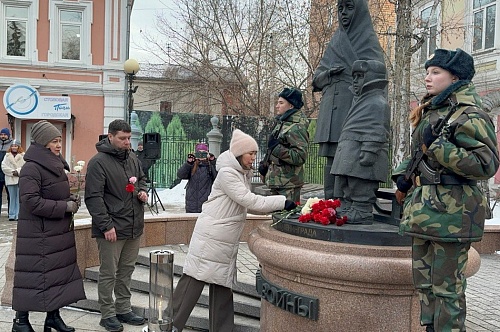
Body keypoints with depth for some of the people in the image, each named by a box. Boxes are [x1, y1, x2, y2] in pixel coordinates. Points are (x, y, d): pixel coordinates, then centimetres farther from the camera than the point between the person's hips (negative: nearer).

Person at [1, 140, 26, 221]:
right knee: (12, 197, 7)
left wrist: (18, 171, -15)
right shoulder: (7, 156, 11)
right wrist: (12, 172, -10)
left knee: (19, 198, -1)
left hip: (21, 180, -3)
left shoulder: (23, 156, 2)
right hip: (10, 180, 3)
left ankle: (18, 215, 2)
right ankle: (12, 215, 11)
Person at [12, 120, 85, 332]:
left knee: (59, 273, 12)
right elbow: (32, 202, -21)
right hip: (38, 234, -8)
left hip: (60, 231, 8)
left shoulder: (56, 164, 12)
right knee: (34, 275, 0)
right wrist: (65, 207, -18)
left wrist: (72, 200, 2)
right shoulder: (31, 168, -14)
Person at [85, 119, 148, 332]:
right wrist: (106, 225, -19)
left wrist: (142, 191, 5)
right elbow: (93, 197, -16)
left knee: (126, 271, 16)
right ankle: (108, 314, 17)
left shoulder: (133, 159, 11)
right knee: (108, 274, 4)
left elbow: (141, 178, 28)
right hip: (112, 229, -7)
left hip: (134, 227, 7)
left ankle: (124, 310, 28)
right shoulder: (98, 162, -12)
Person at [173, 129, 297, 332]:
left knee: (223, 284, 12)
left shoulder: (242, 174, 12)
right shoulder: (227, 173, -17)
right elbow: (250, 201, -22)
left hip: (227, 241, 9)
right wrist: (283, 202, -20)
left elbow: (247, 205, 15)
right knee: (195, 280, -3)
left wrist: (275, 208, 5)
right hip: (211, 237, -9)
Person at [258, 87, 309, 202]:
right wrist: (265, 164, 14)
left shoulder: (297, 128, -15)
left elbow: (300, 157, -22)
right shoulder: (281, 123, 13)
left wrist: (277, 148, -24)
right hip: (275, 181, 9)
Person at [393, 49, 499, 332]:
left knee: (446, 285, -1)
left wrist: (437, 145, -21)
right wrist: (405, 174, 11)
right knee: (424, 282, 16)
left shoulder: (469, 115, -12)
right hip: (424, 209, 9)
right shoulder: (430, 111, 16)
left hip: (450, 212, -9)